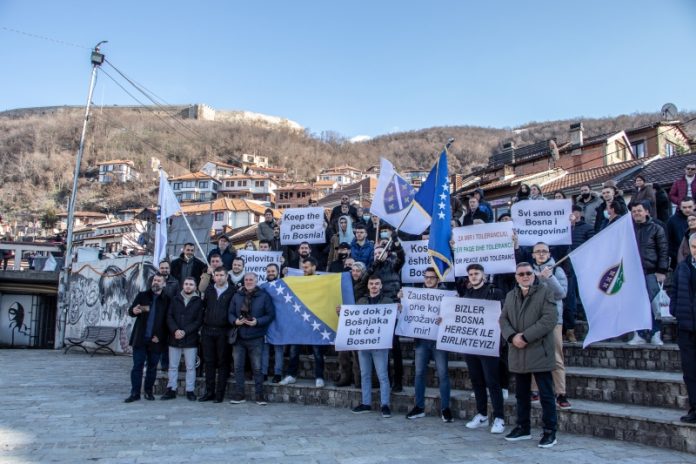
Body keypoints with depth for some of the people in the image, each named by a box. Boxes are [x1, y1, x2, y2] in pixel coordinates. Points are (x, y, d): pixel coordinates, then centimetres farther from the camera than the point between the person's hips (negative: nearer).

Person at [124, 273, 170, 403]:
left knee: (152, 367, 7)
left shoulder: (167, 300, 1)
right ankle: (135, 393, 6)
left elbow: (167, 320, 2)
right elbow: (130, 310, 6)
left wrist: (160, 336, -6)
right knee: (137, 366, 1)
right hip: (140, 338, 1)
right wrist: (134, 311, -18)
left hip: (156, 340, -1)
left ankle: (148, 391, 19)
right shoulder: (142, 296, 7)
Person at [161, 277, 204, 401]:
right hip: (174, 338, 2)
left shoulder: (199, 301, 1)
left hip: (190, 339, -2)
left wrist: (185, 331, -14)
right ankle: (171, 390, 17)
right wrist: (175, 330, -14)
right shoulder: (175, 300, 9)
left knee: (190, 367, 2)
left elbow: (199, 321, -5)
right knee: (173, 366, 8)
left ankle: (190, 390, 10)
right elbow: (169, 317, 2)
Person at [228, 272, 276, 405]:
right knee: (238, 367, 6)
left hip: (256, 338, -3)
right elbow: (230, 313, 9)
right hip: (239, 338, 3)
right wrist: (235, 321, -12)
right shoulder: (237, 296, 10)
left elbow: (271, 314, -3)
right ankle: (239, 394, 16)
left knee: (257, 367, 2)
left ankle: (259, 395, 12)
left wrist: (257, 322, -16)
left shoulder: (264, 296, 0)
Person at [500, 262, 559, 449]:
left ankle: (550, 431, 11)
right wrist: (512, 337, -10)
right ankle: (523, 428, 25)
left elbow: (550, 319, -14)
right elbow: (503, 319, 10)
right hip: (518, 354, 5)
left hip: (539, 353, -5)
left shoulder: (546, 292, -3)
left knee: (546, 395, 1)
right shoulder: (510, 296, 14)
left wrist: (525, 336, -18)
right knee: (521, 394, 14)